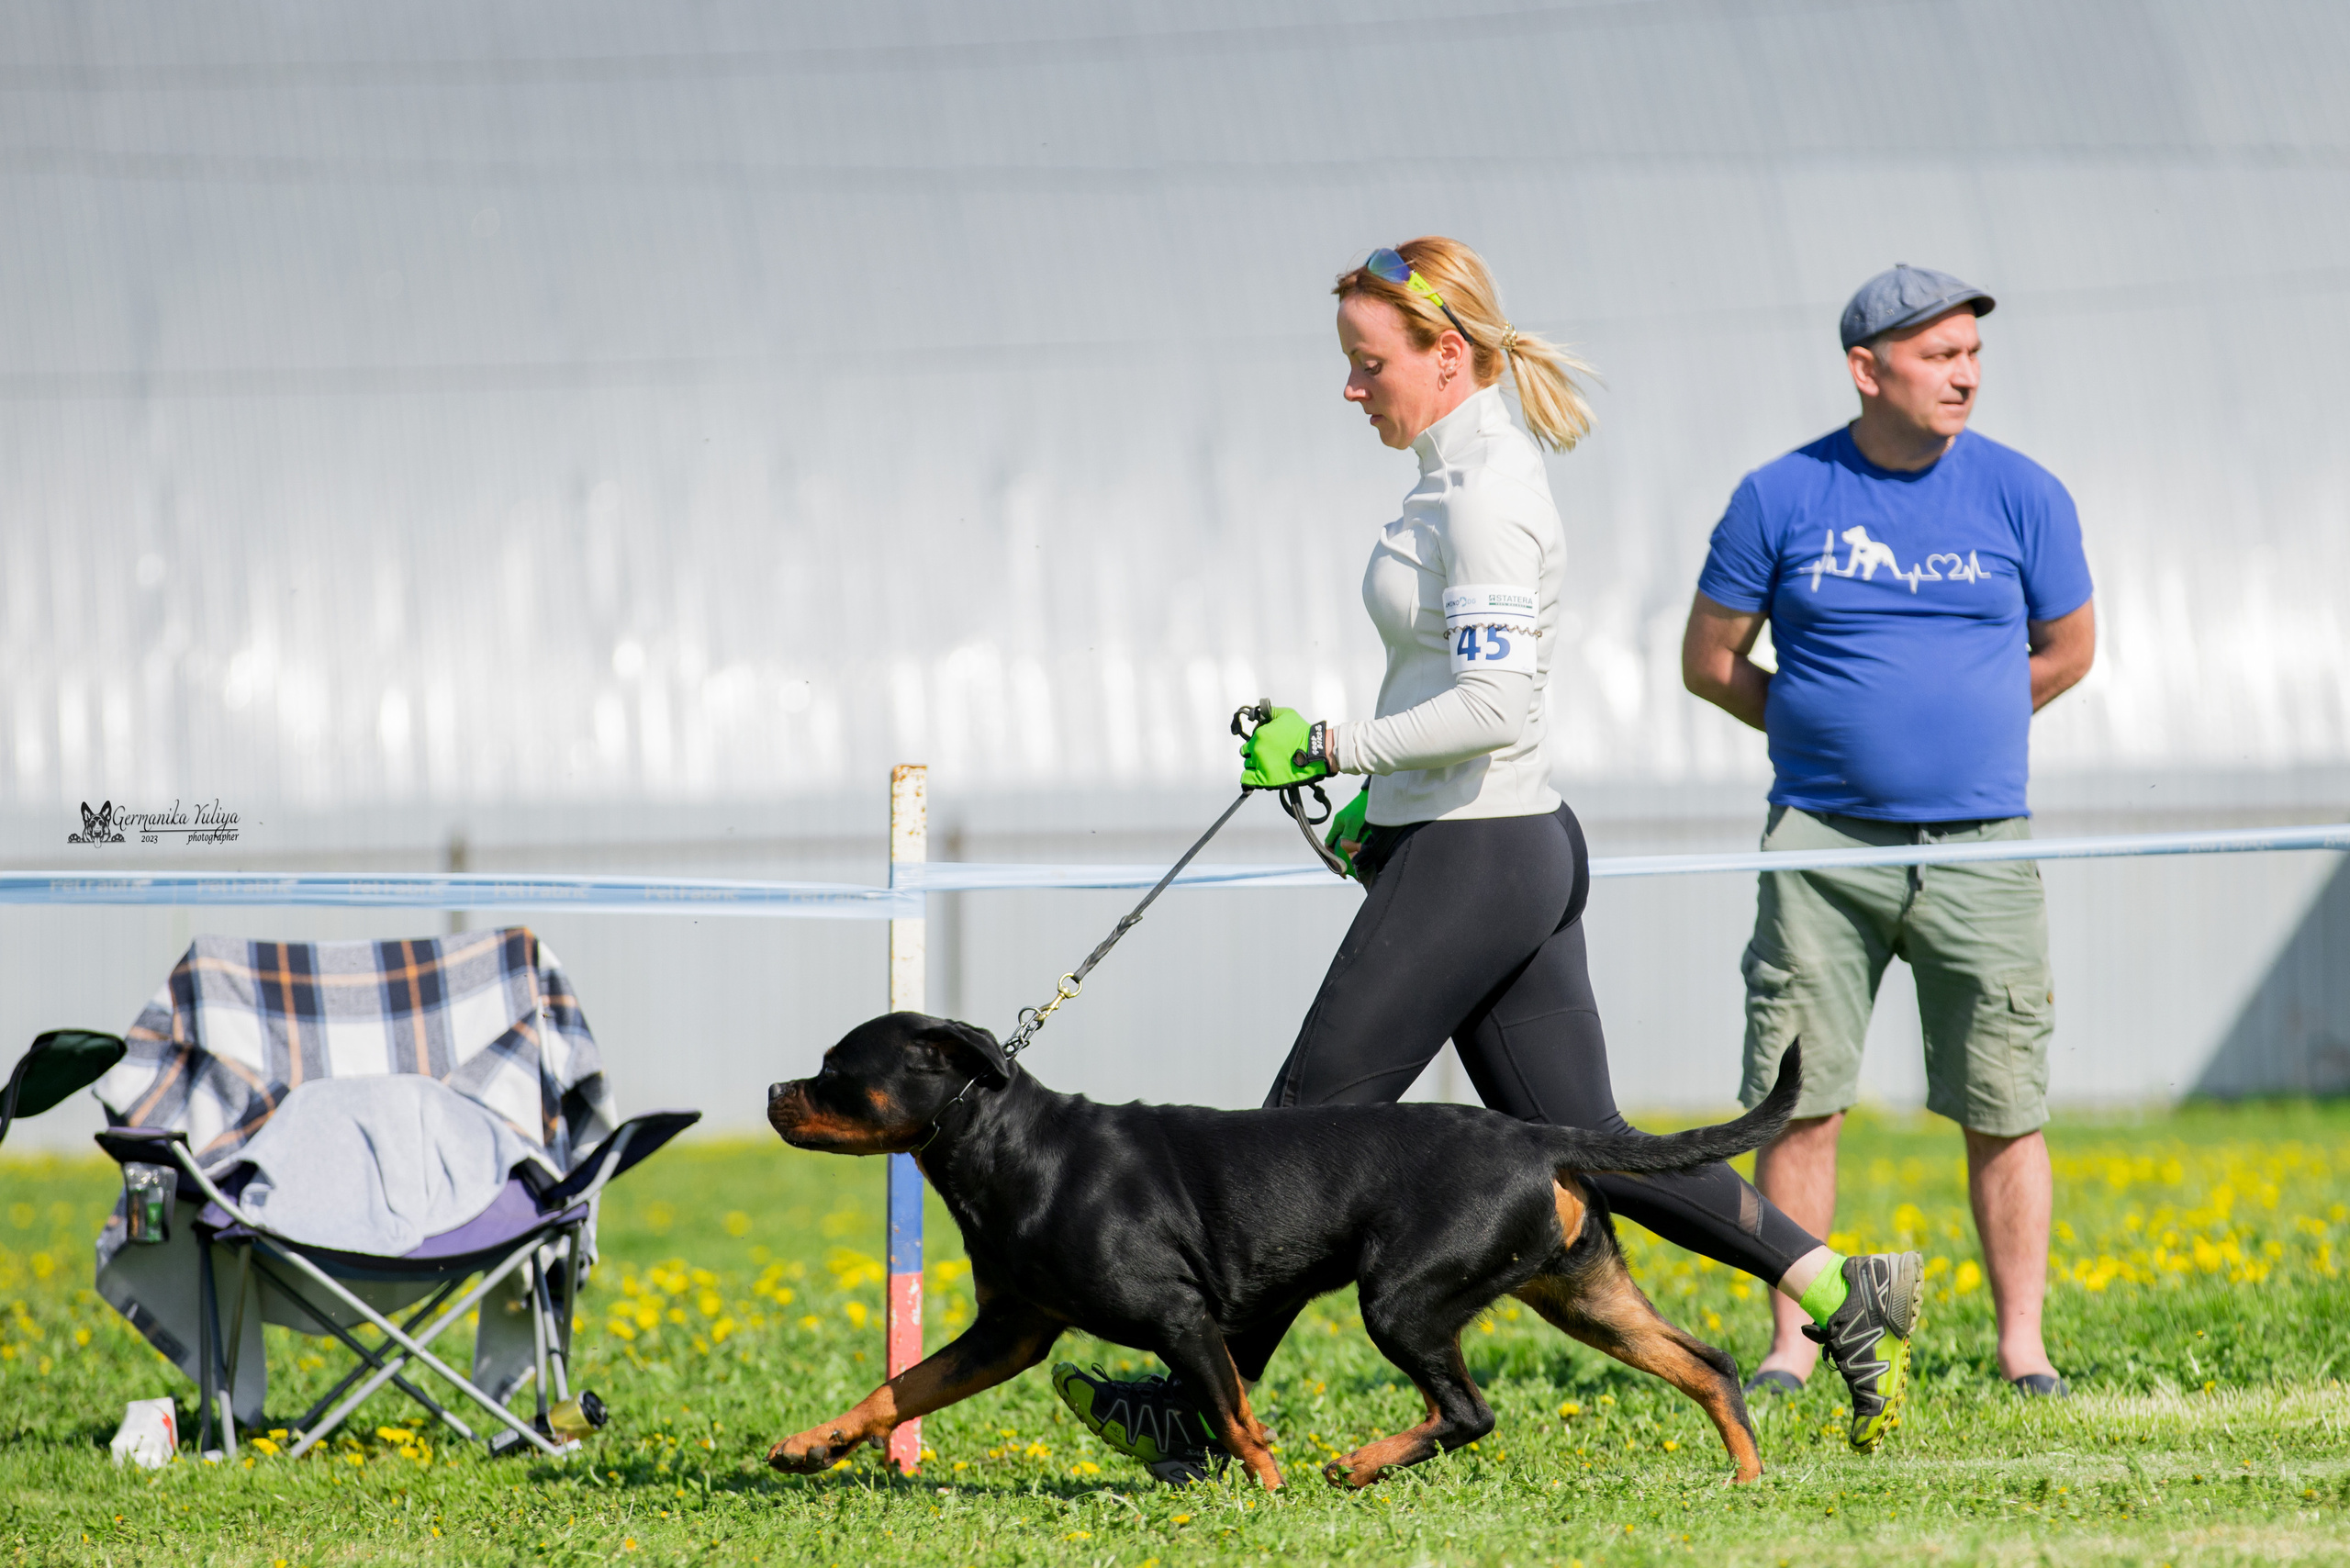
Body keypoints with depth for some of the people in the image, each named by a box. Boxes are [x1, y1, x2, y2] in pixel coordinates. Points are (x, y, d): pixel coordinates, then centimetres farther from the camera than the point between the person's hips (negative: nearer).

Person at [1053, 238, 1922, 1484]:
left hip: (1471, 861, -10)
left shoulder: (1484, 495, -17)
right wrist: (1382, 797, 19)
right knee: (1581, 1145, 10)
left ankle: (1204, 1403, 4)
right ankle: (1844, 1298, 8)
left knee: (1311, 1124, -3)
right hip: (1521, 853, 10)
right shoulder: (1464, 471, 14)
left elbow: (1496, 705, -24)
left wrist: (1330, 747, -19)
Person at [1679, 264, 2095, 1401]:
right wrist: (1829, 732, 9)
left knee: (2003, 1106, 0)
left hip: (1978, 844, 0)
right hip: (1821, 840, 0)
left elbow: (2066, 649, 15)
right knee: (1799, 1099, -1)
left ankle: (2022, 1344, 9)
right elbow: (1710, 661, 9)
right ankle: (1792, 1343, 7)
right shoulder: (1780, 499, 0)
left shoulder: (2021, 495, 3)